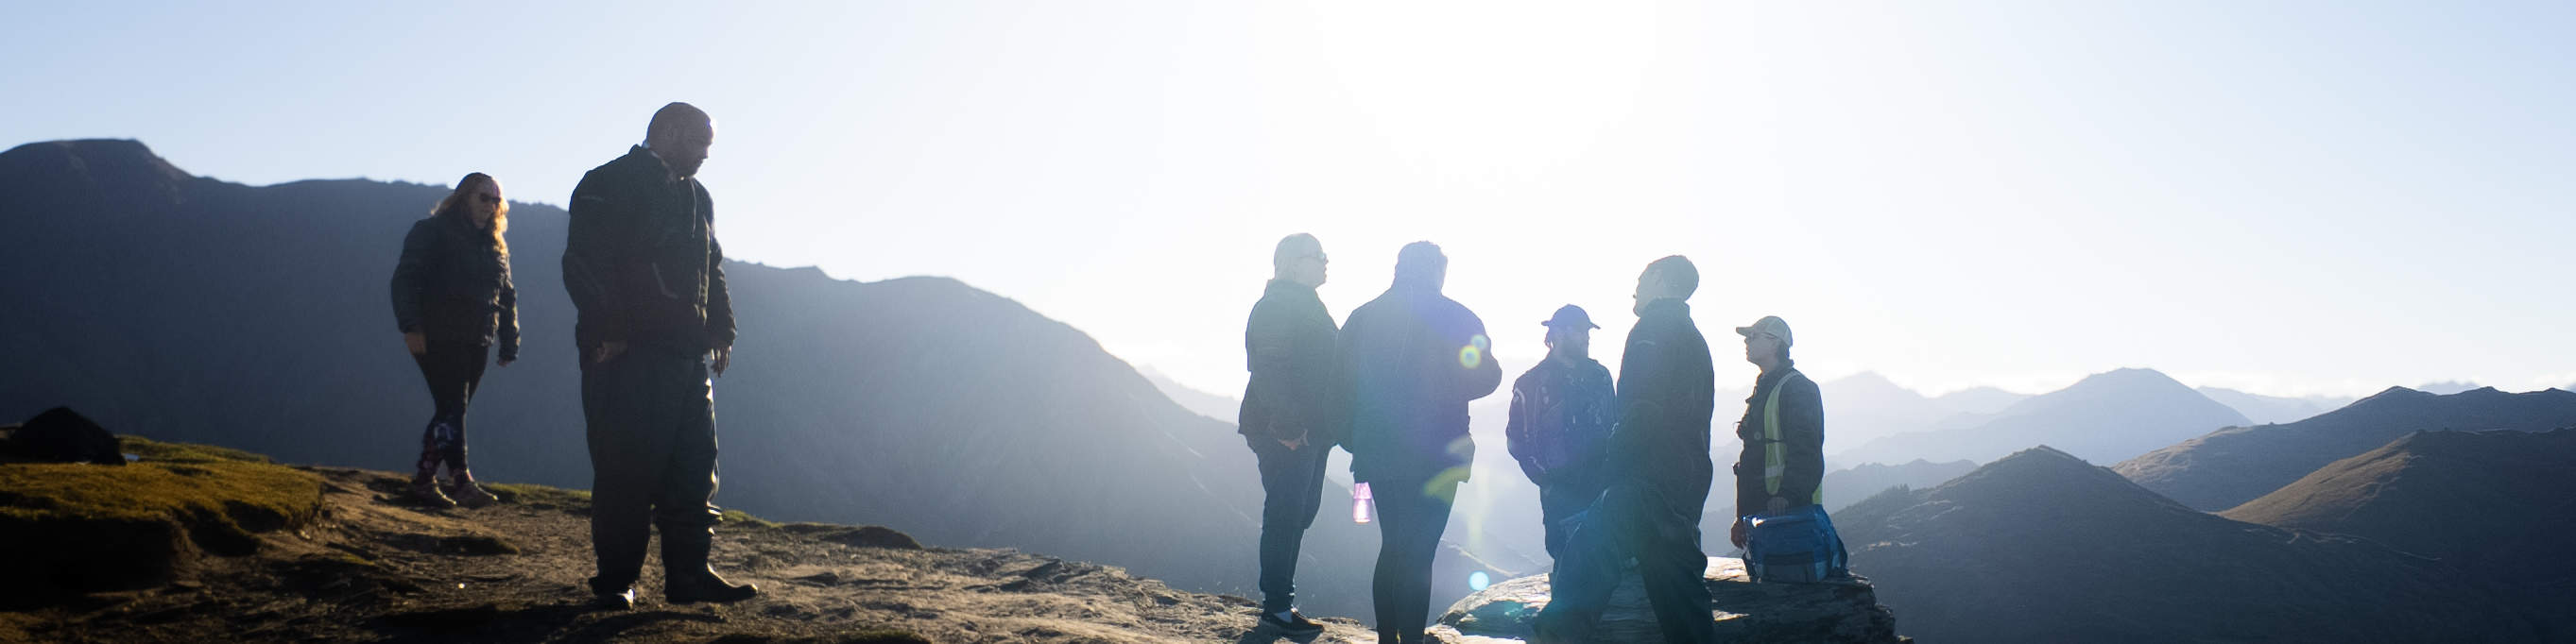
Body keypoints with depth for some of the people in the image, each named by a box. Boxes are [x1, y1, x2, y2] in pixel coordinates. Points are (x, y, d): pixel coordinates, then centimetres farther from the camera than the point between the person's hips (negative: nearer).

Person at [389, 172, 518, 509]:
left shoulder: (495, 246, 18)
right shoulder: (432, 232, -1)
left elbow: (507, 297, 21)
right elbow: (405, 279, -8)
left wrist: (510, 342, 13)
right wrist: (410, 326, -19)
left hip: (476, 343, 7)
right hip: (438, 339, -7)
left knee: (452, 411, 7)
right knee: (451, 408, -14)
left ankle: (424, 479, 14)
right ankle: (461, 481, -18)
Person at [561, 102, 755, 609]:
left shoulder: (696, 197, 22)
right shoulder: (609, 185, -3)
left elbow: (713, 271, 27)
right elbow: (585, 264, -12)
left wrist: (722, 331, 16)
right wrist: (607, 333, -17)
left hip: (691, 357, 8)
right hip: (629, 358, -7)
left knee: (694, 470, 5)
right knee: (626, 471, -4)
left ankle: (688, 574, 11)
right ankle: (616, 580, 6)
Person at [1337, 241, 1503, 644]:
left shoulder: (1362, 317, 6)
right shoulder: (1454, 318, -6)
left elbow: (1344, 382, 5)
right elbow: (1484, 379, -5)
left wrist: (1355, 440, 13)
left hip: (1376, 454, 5)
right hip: (1432, 457, -5)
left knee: (1392, 547, 17)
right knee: (1417, 554, -4)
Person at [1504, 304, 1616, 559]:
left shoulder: (1599, 375, 14)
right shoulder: (1532, 383, 0)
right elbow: (1517, 440, 0)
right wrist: (1547, 482, -6)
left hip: (1605, 488, 4)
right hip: (1563, 495, -4)